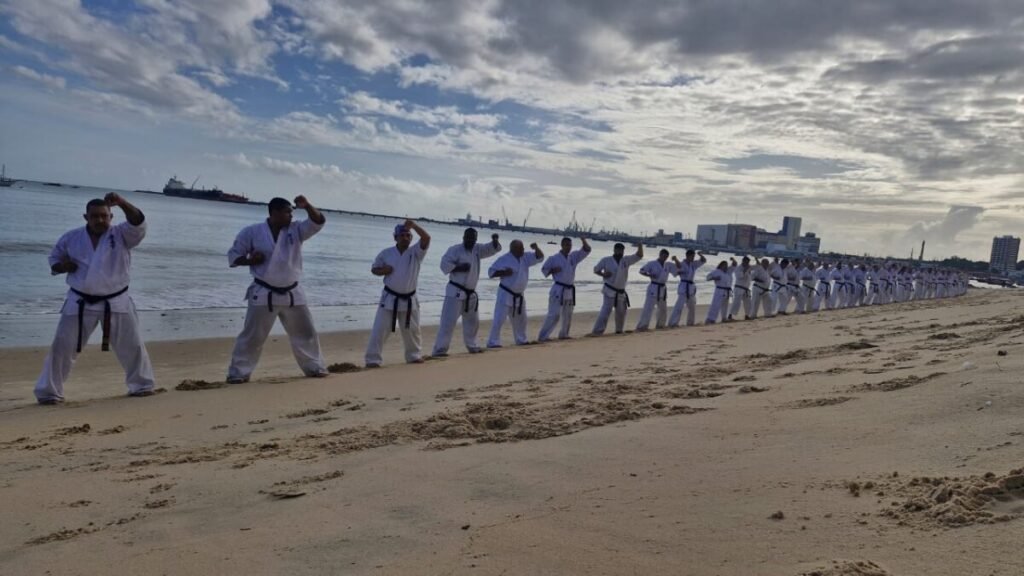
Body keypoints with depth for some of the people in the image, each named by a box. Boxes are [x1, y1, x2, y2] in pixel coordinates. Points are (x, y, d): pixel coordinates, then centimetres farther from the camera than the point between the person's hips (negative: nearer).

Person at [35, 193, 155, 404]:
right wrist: (63, 266, -11)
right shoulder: (71, 238, 0)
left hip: (115, 302, -1)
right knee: (62, 347, 2)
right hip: (80, 302, 1)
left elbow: (138, 223, -26)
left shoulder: (122, 235, -7)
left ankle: (142, 385, 26)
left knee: (132, 345, 8)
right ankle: (49, 391, 16)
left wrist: (121, 202, -41)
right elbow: (54, 259, 13)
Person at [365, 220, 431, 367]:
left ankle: (413, 355, 35)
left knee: (412, 330, 16)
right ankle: (373, 359, -1)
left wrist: (413, 225, -34)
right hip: (390, 297, -1)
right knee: (380, 329, -7)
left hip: (409, 299, 2)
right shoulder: (386, 253, -4)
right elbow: (374, 269, 7)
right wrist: (382, 271, -15)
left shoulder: (416, 252, -6)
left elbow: (426, 238, -23)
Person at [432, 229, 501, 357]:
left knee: (472, 321, 20)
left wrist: (495, 240, -9)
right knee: (449, 321, -13)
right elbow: (444, 265, -17)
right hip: (456, 291, -8)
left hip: (471, 293, 8)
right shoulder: (455, 250, -11)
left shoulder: (477, 249, 9)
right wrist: (459, 268, -25)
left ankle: (472, 345, 37)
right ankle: (439, 349, -13)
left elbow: (494, 248, 11)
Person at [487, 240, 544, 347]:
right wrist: (503, 273, -27)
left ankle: (521, 340, 36)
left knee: (520, 319, 19)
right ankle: (493, 342, -10)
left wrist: (536, 248, -18)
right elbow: (491, 272, -13)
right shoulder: (504, 259, -15)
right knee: (499, 319, -13)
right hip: (506, 294, -7)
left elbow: (540, 257, 0)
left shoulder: (525, 257, 3)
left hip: (519, 295, 7)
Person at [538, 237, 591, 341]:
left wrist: (584, 242, -15)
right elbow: (544, 269, 0)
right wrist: (553, 270, -18)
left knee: (568, 315, 17)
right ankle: (543, 336, -12)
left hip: (570, 290, 7)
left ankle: (563, 334, 34)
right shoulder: (554, 258, -6)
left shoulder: (574, 256, 7)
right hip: (558, 290, -6)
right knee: (554, 314, -14)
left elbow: (587, 250, 3)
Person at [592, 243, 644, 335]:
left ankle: (619, 330, 38)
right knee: (606, 310, -19)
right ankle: (597, 331, -21)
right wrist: (603, 274, -17)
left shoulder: (626, 260, 4)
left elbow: (639, 256, -2)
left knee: (621, 312, 18)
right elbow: (596, 269, 3)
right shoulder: (606, 260, -4)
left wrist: (640, 247, -22)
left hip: (621, 292, 6)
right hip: (610, 291, -6)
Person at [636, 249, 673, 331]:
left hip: (662, 289, 7)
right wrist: (650, 275, -22)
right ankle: (641, 326, -20)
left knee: (663, 309, 18)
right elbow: (641, 271, -10)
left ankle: (660, 325, 36)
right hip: (654, 288, -7)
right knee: (648, 308, -17)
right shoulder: (652, 263, -7)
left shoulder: (667, 265, 10)